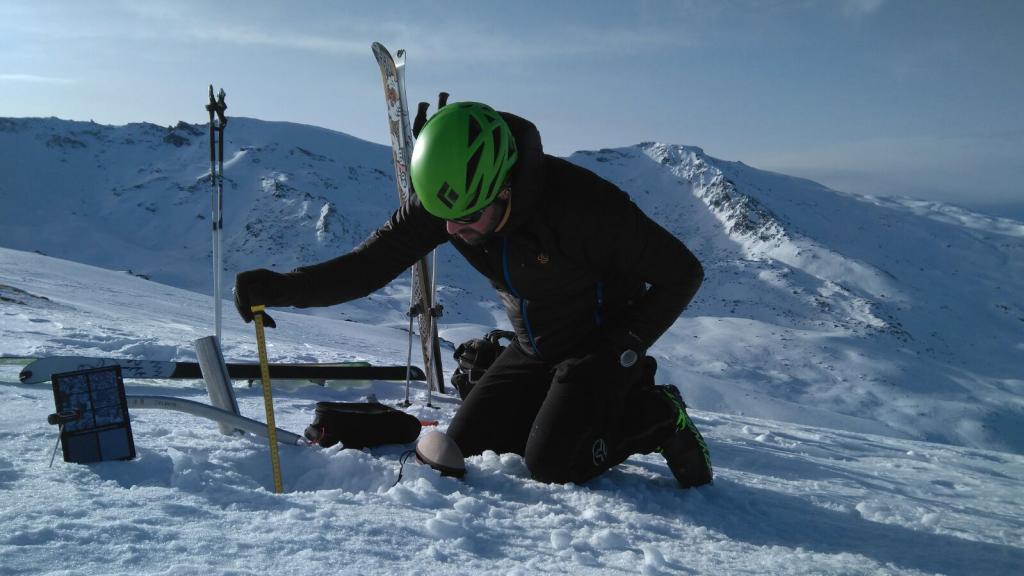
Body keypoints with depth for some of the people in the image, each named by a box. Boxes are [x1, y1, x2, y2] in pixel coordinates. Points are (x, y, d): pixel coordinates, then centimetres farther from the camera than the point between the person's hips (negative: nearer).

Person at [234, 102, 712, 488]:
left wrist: (620, 351, -24)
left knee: (551, 466, -21)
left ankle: (656, 415, 5)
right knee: (465, 449, 4)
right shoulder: (446, 197, -17)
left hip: (597, 347, -6)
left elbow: (682, 273, -22)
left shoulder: (579, 202, -33)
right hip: (533, 351, 6)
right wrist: (280, 287, -28)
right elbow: (373, 263, -14)